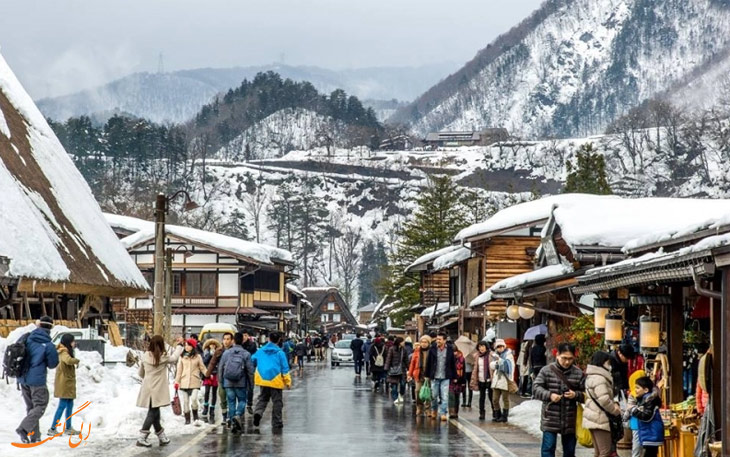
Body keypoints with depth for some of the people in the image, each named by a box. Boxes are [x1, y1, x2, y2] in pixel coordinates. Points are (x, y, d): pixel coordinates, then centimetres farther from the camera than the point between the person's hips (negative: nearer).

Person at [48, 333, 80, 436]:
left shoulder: (64, 352, 14)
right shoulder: (64, 353, -17)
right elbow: (68, 360, -37)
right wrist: (76, 361, -19)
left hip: (68, 383, 10)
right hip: (64, 384, -10)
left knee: (70, 405, 15)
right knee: (62, 405, -8)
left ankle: (68, 428, 23)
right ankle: (52, 429, -7)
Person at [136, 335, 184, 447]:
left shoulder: (145, 356, 1)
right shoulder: (163, 357, -10)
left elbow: (140, 373, 12)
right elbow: (174, 358, 10)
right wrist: (180, 345, 23)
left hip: (148, 388, 5)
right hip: (157, 390, -5)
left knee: (155, 413, 12)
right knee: (152, 414, -2)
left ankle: (162, 437, 21)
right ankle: (142, 438, -8)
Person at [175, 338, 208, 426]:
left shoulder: (198, 357, 3)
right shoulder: (182, 357, 6)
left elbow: (202, 368, 6)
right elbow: (179, 370, 8)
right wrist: (177, 381, 5)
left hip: (194, 382, -2)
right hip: (184, 382, 2)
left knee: (194, 399, -16)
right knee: (185, 401, 6)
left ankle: (196, 418, 1)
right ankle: (187, 419, 17)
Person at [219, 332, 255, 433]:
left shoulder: (226, 353, 1)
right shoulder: (246, 354, -5)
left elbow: (221, 369, 5)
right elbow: (250, 370, -5)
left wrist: (222, 381, 16)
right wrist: (251, 383, 5)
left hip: (228, 383, 2)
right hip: (241, 383, -2)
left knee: (231, 402, 9)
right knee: (242, 400, 9)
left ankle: (232, 422, 7)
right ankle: (238, 415, -17)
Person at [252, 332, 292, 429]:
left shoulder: (260, 351, 5)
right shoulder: (279, 353, -5)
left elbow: (251, 362, 13)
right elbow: (285, 369, -4)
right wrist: (288, 381, 1)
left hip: (262, 380, 3)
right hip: (276, 381, -3)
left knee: (262, 398, 15)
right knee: (277, 402, 8)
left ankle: (258, 412, -13)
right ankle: (276, 422, 12)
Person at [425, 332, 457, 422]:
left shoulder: (450, 350, 0)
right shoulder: (433, 349, 2)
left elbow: (453, 364, 5)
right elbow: (428, 363, 5)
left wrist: (454, 377, 4)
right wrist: (427, 375, 4)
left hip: (445, 378, -1)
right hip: (434, 377, 1)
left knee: (444, 396, -6)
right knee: (434, 395, 10)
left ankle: (443, 413, -4)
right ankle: (434, 410, 30)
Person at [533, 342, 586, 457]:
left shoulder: (578, 373, 2)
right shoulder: (547, 370, -2)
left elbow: (585, 395, 6)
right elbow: (536, 388, -4)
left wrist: (576, 395, -16)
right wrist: (549, 395, -21)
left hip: (570, 420, 2)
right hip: (550, 419, -2)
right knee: (548, 448, -5)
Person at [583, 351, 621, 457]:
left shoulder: (593, 376, 16)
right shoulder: (599, 378, -18)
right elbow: (604, 400, -25)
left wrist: (614, 404, 2)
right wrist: (615, 410, -10)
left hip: (594, 418, 11)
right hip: (599, 419, -11)